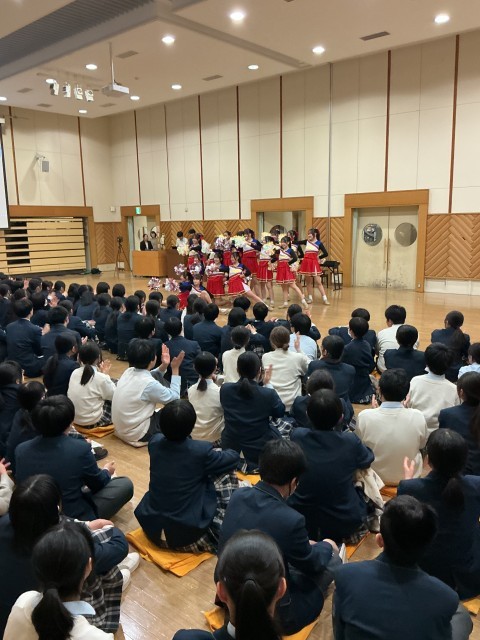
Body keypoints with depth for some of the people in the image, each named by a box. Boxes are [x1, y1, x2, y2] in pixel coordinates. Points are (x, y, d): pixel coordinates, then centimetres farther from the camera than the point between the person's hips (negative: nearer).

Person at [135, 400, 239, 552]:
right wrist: (213, 453, 23)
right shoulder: (201, 451, -18)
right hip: (188, 535, -5)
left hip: (152, 529, 6)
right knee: (226, 473, 8)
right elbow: (233, 457, 0)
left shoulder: (154, 442, -5)